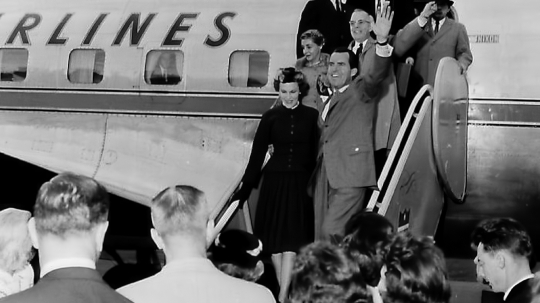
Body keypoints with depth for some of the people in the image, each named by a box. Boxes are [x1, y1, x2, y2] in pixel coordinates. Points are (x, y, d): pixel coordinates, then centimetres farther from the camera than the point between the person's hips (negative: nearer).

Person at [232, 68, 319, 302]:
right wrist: (246, 186, -1)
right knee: (274, 239, 5)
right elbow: (257, 153, 2)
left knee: (292, 239, -5)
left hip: (300, 182, -1)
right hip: (274, 180, 1)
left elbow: (316, 153, 0)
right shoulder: (271, 117, 2)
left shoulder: (311, 116, 0)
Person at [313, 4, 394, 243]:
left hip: (350, 175, -7)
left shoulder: (360, 90, 3)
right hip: (325, 177, 8)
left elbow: (378, 73, -16)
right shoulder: (329, 101, 23)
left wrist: (382, 41, -32)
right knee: (321, 237, 5)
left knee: (332, 231, -19)